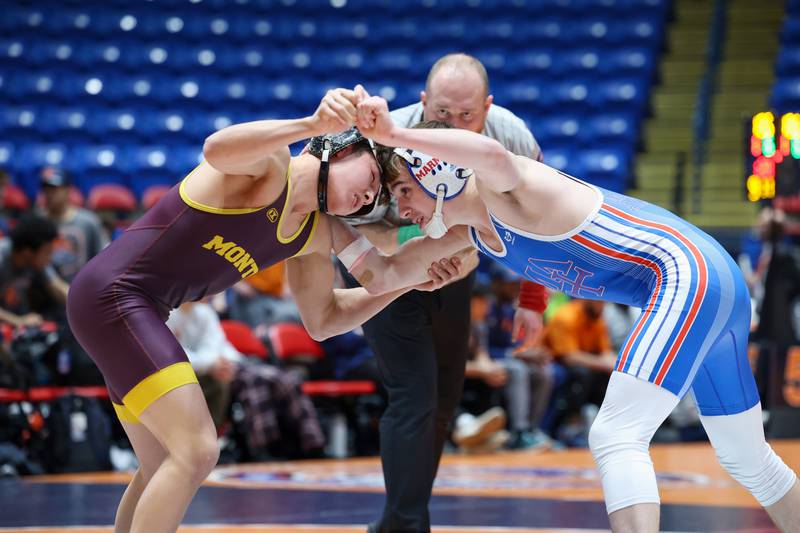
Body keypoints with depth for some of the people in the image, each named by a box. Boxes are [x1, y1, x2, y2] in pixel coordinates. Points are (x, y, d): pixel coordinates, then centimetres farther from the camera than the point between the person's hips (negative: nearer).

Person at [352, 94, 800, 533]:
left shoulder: (499, 190, -16)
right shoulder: (468, 231, 12)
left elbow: (492, 153, -42)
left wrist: (394, 135, -43)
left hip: (689, 270, -11)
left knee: (615, 438, -23)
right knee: (746, 461, 22)